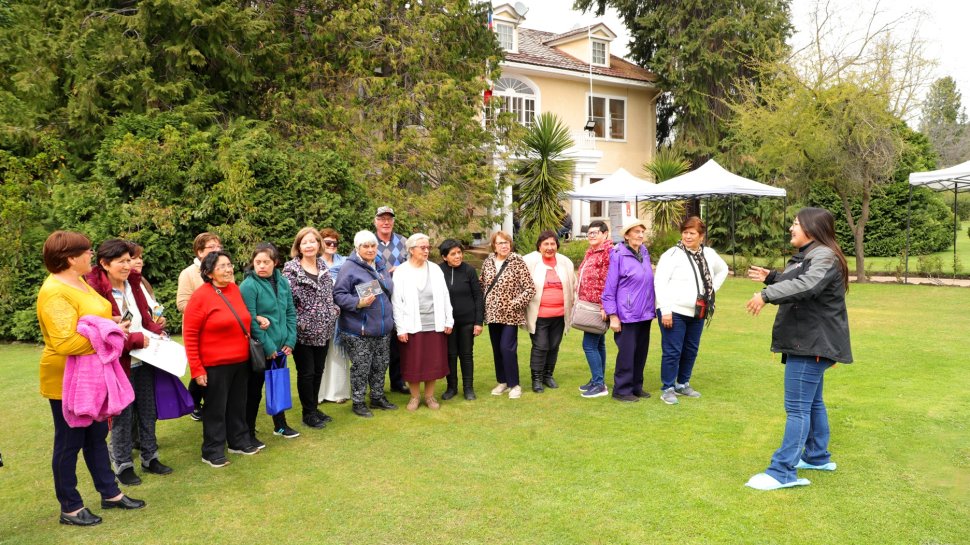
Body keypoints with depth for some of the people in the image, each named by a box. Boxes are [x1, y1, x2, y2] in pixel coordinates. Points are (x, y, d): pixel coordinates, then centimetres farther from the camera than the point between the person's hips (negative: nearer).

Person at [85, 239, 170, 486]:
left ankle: (150, 457, 31)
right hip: (119, 363, -7)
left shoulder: (133, 283, 5)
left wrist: (156, 331, -2)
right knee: (122, 415, 7)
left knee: (147, 410, 16)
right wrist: (136, 339, -22)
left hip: (144, 360, 7)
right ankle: (123, 465, 23)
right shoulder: (95, 289, -17)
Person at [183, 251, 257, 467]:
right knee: (216, 408, 6)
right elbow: (189, 335, -14)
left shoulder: (235, 289, 4)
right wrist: (196, 369, -15)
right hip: (215, 365, -6)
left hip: (241, 361, 6)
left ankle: (239, 441, 33)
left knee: (238, 404, 17)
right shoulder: (200, 296, -14)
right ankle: (212, 451, 19)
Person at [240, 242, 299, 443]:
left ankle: (280, 425, 36)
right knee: (254, 390, 6)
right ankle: (249, 433, 19)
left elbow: (290, 313, 7)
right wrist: (267, 347, -17)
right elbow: (250, 321, -17)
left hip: (280, 347, 6)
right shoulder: (248, 286, -15)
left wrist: (290, 340, -2)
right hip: (259, 349, -6)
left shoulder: (283, 282, 2)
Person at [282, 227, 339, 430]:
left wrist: (333, 313, 6)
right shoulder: (291, 269, -10)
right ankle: (308, 413, 17)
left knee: (318, 371, 14)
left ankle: (314, 408, 28)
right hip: (303, 332, -6)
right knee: (306, 373, 4)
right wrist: (297, 324, -17)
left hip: (323, 330, 6)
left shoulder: (323, 267, 8)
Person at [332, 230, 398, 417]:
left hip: (383, 328, 7)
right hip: (359, 330, -7)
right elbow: (338, 295, -14)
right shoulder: (349, 267, -11)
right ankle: (358, 403, 15)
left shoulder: (380, 265, 12)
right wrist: (358, 303, -27)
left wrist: (389, 318, 19)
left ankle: (378, 397, 31)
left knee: (380, 365, 15)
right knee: (361, 367, 0)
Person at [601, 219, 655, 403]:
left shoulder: (644, 252, 9)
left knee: (641, 352, 12)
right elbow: (610, 288, -10)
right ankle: (622, 390, 13)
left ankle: (636, 387, 25)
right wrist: (613, 316, -12)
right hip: (627, 315, -6)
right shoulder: (619, 255, -11)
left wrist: (651, 308, 14)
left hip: (645, 313, 6)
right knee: (626, 352, 0)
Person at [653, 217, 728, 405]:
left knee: (691, 350, 14)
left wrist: (712, 289, 12)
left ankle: (683, 384, 29)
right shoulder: (672, 254, -10)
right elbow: (659, 282, -14)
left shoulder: (709, 254, 8)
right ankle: (668, 389, 8)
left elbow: (723, 269, 28)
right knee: (672, 351, -3)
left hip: (697, 313, 6)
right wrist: (665, 310, -19)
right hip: (674, 312, -6)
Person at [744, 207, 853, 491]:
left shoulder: (825, 256, -17)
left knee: (797, 407, -9)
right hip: (806, 341, 11)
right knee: (813, 402, 21)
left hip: (813, 343, -11)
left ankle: (783, 472, -6)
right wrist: (770, 277, 19)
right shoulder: (807, 255, 16)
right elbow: (792, 283, 30)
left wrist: (766, 294, -38)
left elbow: (806, 286, -36)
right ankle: (818, 456, 36)